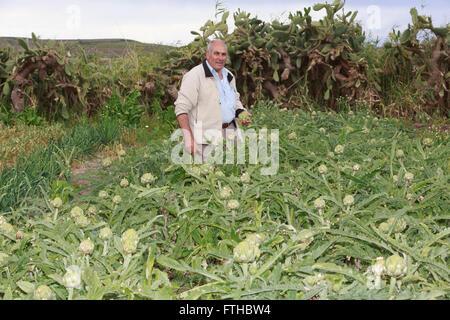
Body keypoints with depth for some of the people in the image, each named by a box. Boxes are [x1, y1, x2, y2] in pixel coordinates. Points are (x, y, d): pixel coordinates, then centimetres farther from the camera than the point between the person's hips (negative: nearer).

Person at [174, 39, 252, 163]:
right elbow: (182, 108, -16)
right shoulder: (195, 75, -9)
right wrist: (188, 138, -24)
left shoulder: (229, 76, 16)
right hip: (208, 138, -7)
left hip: (230, 134, 7)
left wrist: (241, 112, 7)